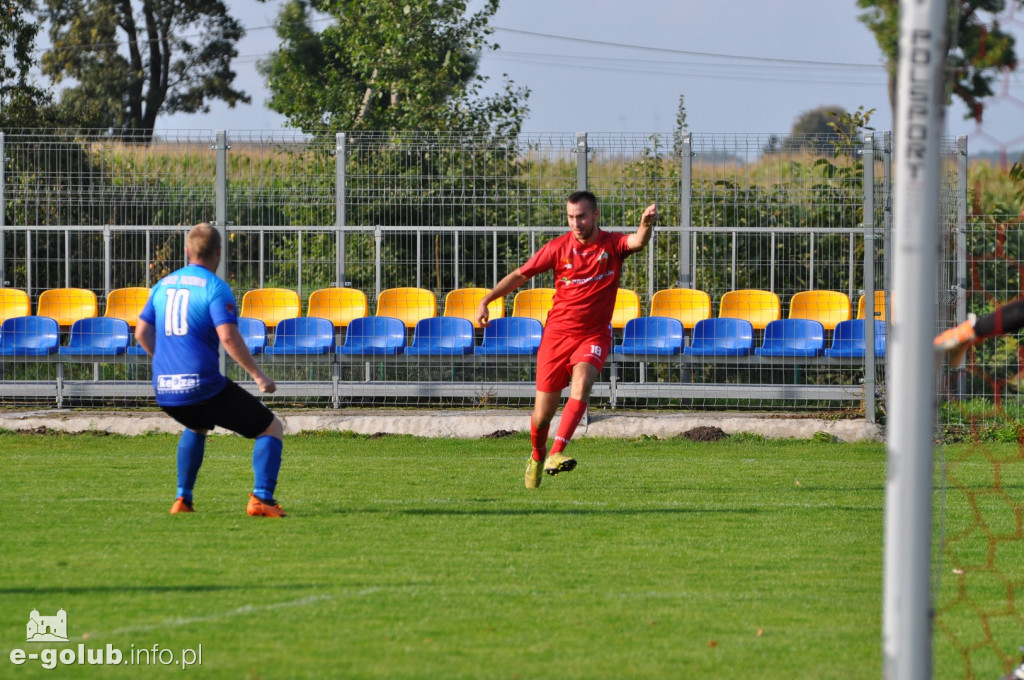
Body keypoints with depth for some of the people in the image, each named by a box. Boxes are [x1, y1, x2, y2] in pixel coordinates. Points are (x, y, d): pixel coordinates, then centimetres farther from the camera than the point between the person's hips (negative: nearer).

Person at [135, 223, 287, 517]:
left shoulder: (164, 285, 12)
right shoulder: (215, 287, -8)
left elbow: (142, 332, 18)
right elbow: (229, 337, -19)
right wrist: (258, 375, -11)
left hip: (165, 392, 7)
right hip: (204, 388, -7)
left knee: (197, 426, 39)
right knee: (272, 428, 5)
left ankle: (182, 499, 32)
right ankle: (262, 499, -11)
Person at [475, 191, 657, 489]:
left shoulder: (612, 245, -5)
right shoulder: (559, 247, -2)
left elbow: (637, 242, -27)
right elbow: (520, 275, 6)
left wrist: (646, 225, -50)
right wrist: (486, 300, -1)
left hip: (594, 335, -1)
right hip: (557, 333, 1)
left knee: (582, 381, -31)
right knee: (543, 412, 3)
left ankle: (556, 453, -36)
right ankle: (538, 456, 34)